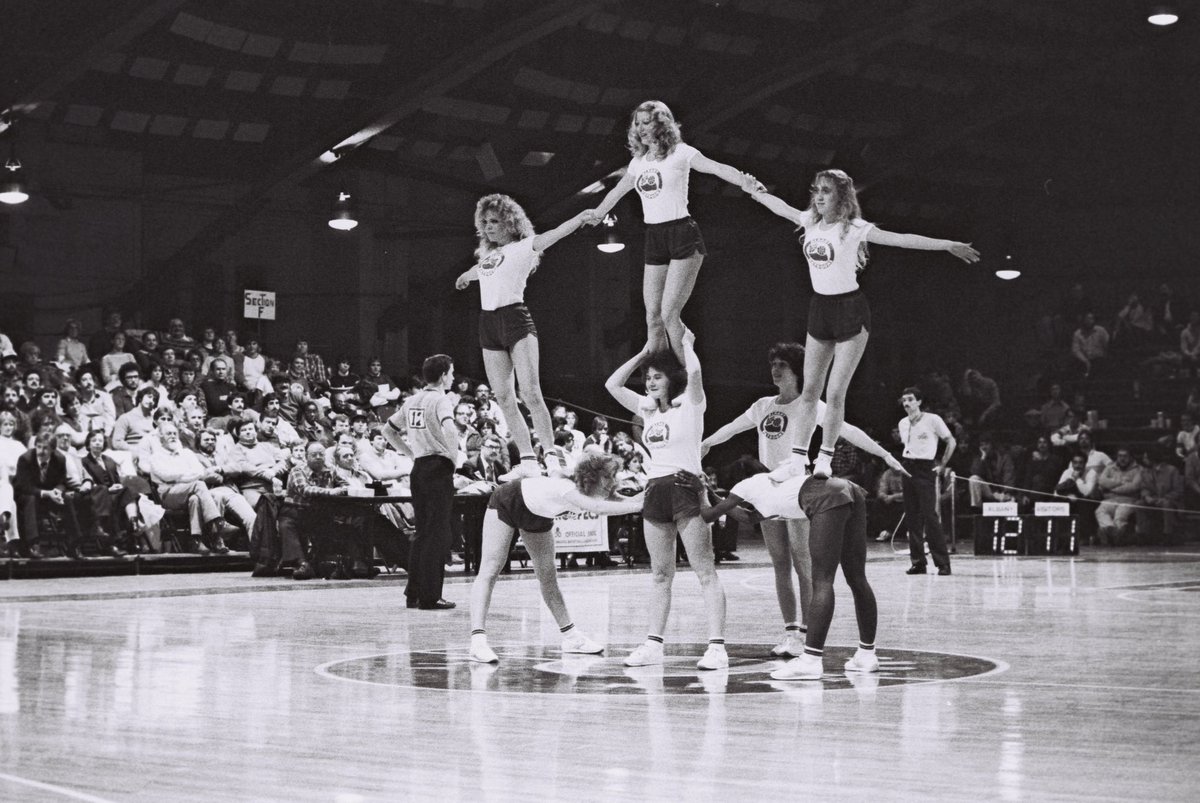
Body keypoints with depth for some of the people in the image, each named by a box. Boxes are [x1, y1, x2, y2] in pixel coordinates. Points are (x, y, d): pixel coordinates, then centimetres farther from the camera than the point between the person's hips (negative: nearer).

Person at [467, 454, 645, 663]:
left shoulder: (595, 494, -20)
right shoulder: (568, 489, -42)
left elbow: (628, 501, -27)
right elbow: (600, 508, -58)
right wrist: (642, 505, -60)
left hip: (538, 516, 7)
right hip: (507, 503, -7)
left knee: (548, 578, 9)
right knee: (490, 571, -14)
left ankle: (570, 636, 14)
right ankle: (478, 640, -21)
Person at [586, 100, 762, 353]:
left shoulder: (680, 152, -3)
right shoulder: (638, 162, 14)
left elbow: (716, 168, -16)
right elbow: (616, 193, 30)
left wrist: (744, 181, -33)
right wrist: (593, 217, 41)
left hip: (682, 235, -6)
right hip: (654, 238, 6)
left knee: (669, 314, -14)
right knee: (653, 317, 2)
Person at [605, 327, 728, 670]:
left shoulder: (690, 404, -2)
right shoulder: (649, 409, 16)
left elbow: (694, 372, -21)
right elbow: (613, 384, 17)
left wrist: (686, 344, -3)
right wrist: (644, 353, 14)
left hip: (687, 486, -7)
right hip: (655, 488, 7)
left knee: (705, 571, -8)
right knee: (659, 574, 11)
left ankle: (717, 646, -12)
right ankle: (653, 644, 15)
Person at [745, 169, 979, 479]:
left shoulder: (852, 228, -13)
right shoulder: (810, 221, 3)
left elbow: (901, 239, -16)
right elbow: (782, 208, 23)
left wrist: (947, 245, -20)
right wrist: (755, 191, 37)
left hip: (850, 309, -6)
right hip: (820, 309, 6)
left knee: (835, 393, -5)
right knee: (809, 390, 6)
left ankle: (825, 458, 8)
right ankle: (799, 457, 12)